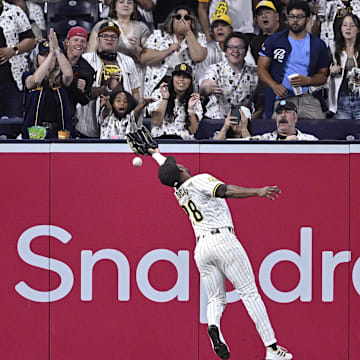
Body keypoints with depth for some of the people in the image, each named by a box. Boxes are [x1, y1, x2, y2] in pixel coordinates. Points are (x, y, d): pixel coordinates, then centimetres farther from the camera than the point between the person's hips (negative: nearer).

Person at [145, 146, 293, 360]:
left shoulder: (179, 192, 16)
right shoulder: (199, 180, -3)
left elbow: (168, 171, 36)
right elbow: (225, 191, -20)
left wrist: (155, 153, 56)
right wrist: (257, 192, -29)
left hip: (201, 248, 6)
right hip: (223, 240, -6)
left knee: (216, 298, 12)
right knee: (249, 293, -4)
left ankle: (213, 326, -23)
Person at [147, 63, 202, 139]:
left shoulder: (195, 100, 12)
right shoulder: (158, 94, 9)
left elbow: (193, 131, 3)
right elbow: (156, 122, -2)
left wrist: (191, 108, -8)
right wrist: (165, 99, -7)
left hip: (184, 140, 1)